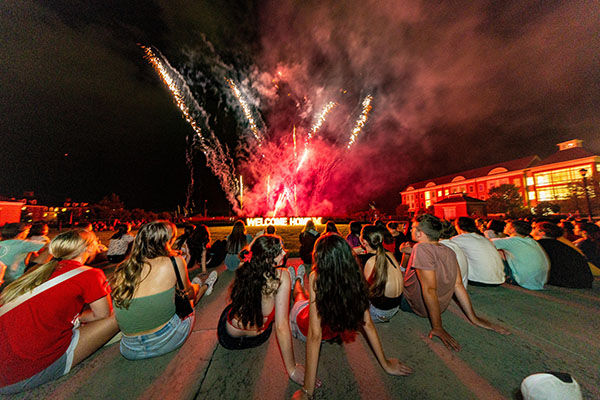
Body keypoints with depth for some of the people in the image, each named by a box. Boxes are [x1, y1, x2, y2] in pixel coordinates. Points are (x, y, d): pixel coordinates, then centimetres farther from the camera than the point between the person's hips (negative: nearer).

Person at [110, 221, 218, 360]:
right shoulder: (174, 262, -20)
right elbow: (189, 294, -3)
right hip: (167, 341, -4)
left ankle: (199, 286, 59)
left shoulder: (121, 270, -6)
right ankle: (205, 286, 57)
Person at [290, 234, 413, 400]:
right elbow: (367, 324, -19)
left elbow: (315, 335, -36)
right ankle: (297, 281, 63)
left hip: (304, 328, -2)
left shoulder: (316, 278, -40)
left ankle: (297, 281, 62)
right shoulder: (355, 277, -28)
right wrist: (385, 364, -1)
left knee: (299, 297, 32)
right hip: (333, 332, 3)